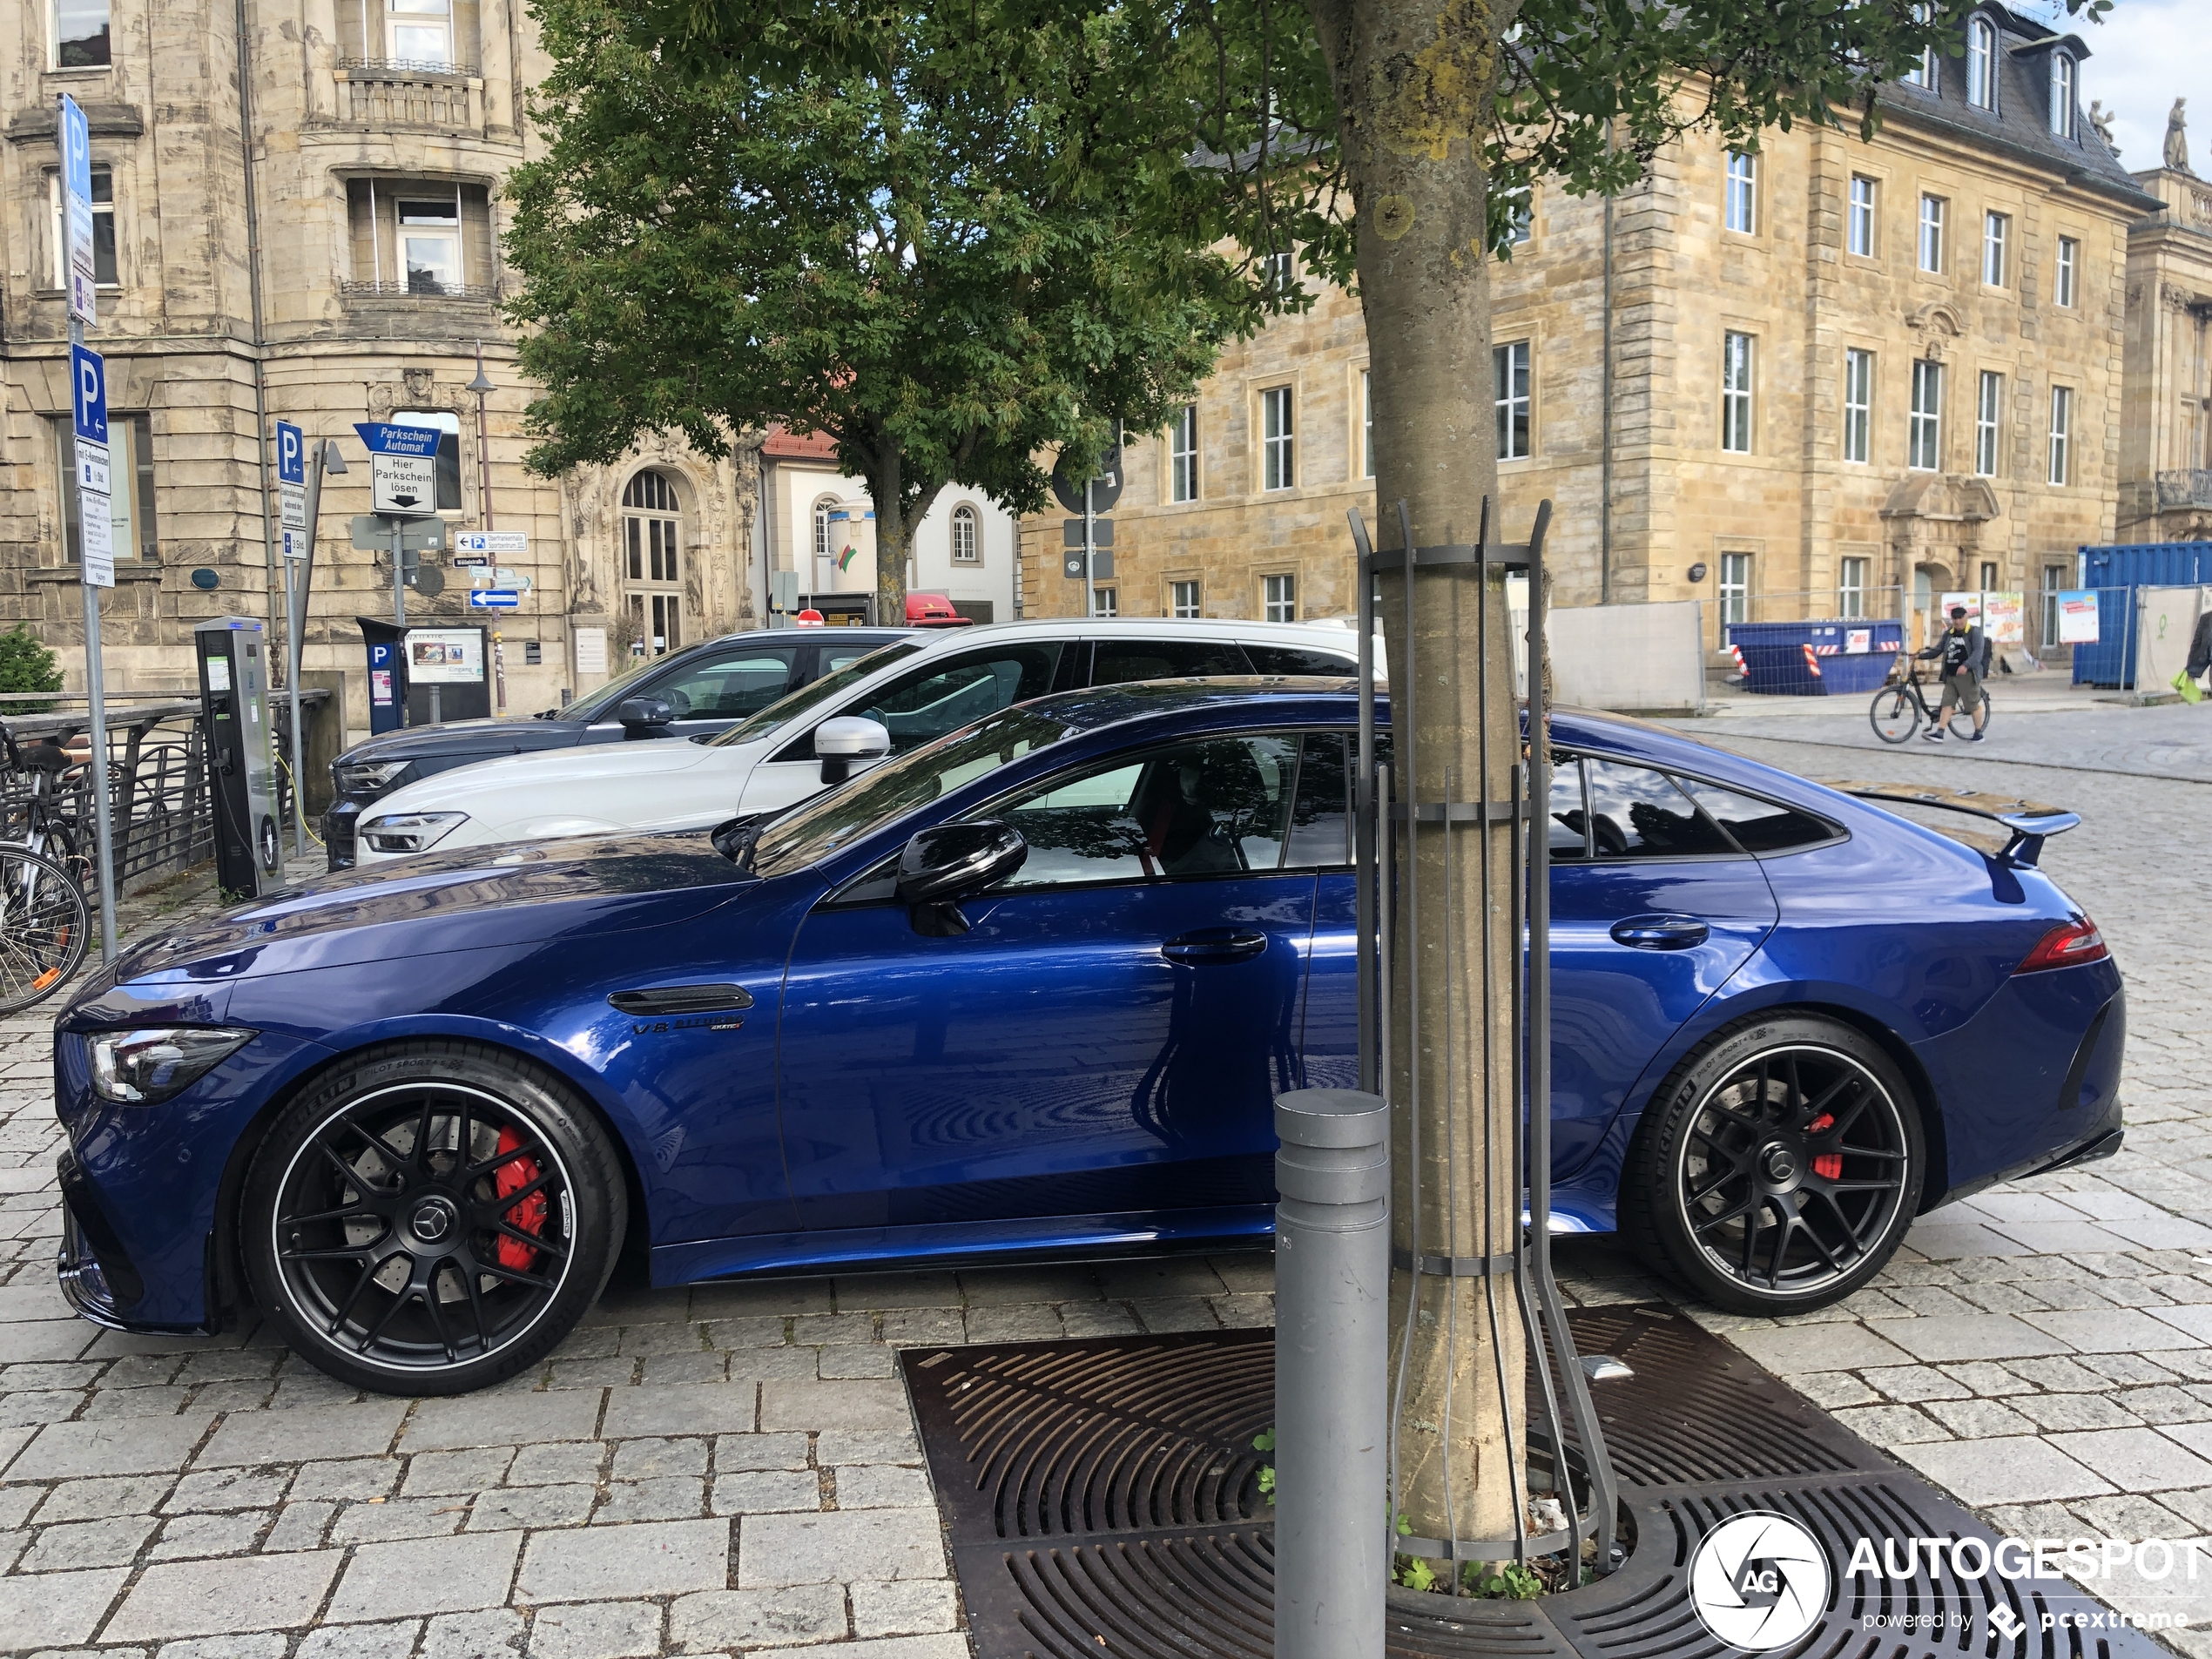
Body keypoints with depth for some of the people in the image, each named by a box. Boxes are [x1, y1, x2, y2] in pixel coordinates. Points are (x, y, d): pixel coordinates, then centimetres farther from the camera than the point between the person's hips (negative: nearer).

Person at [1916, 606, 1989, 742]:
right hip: (1950, 675, 6)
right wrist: (1921, 656, 2)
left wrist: (1966, 665, -34)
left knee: (1974, 705, 1)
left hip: (1968, 675, -6)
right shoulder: (1948, 633, 13)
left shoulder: (1975, 632, -6)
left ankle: (1978, 734, 12)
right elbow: (1937, 650, 16)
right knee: (1947, 703, 1)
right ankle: (1939, 733, -3)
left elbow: (1978, 652, -18)